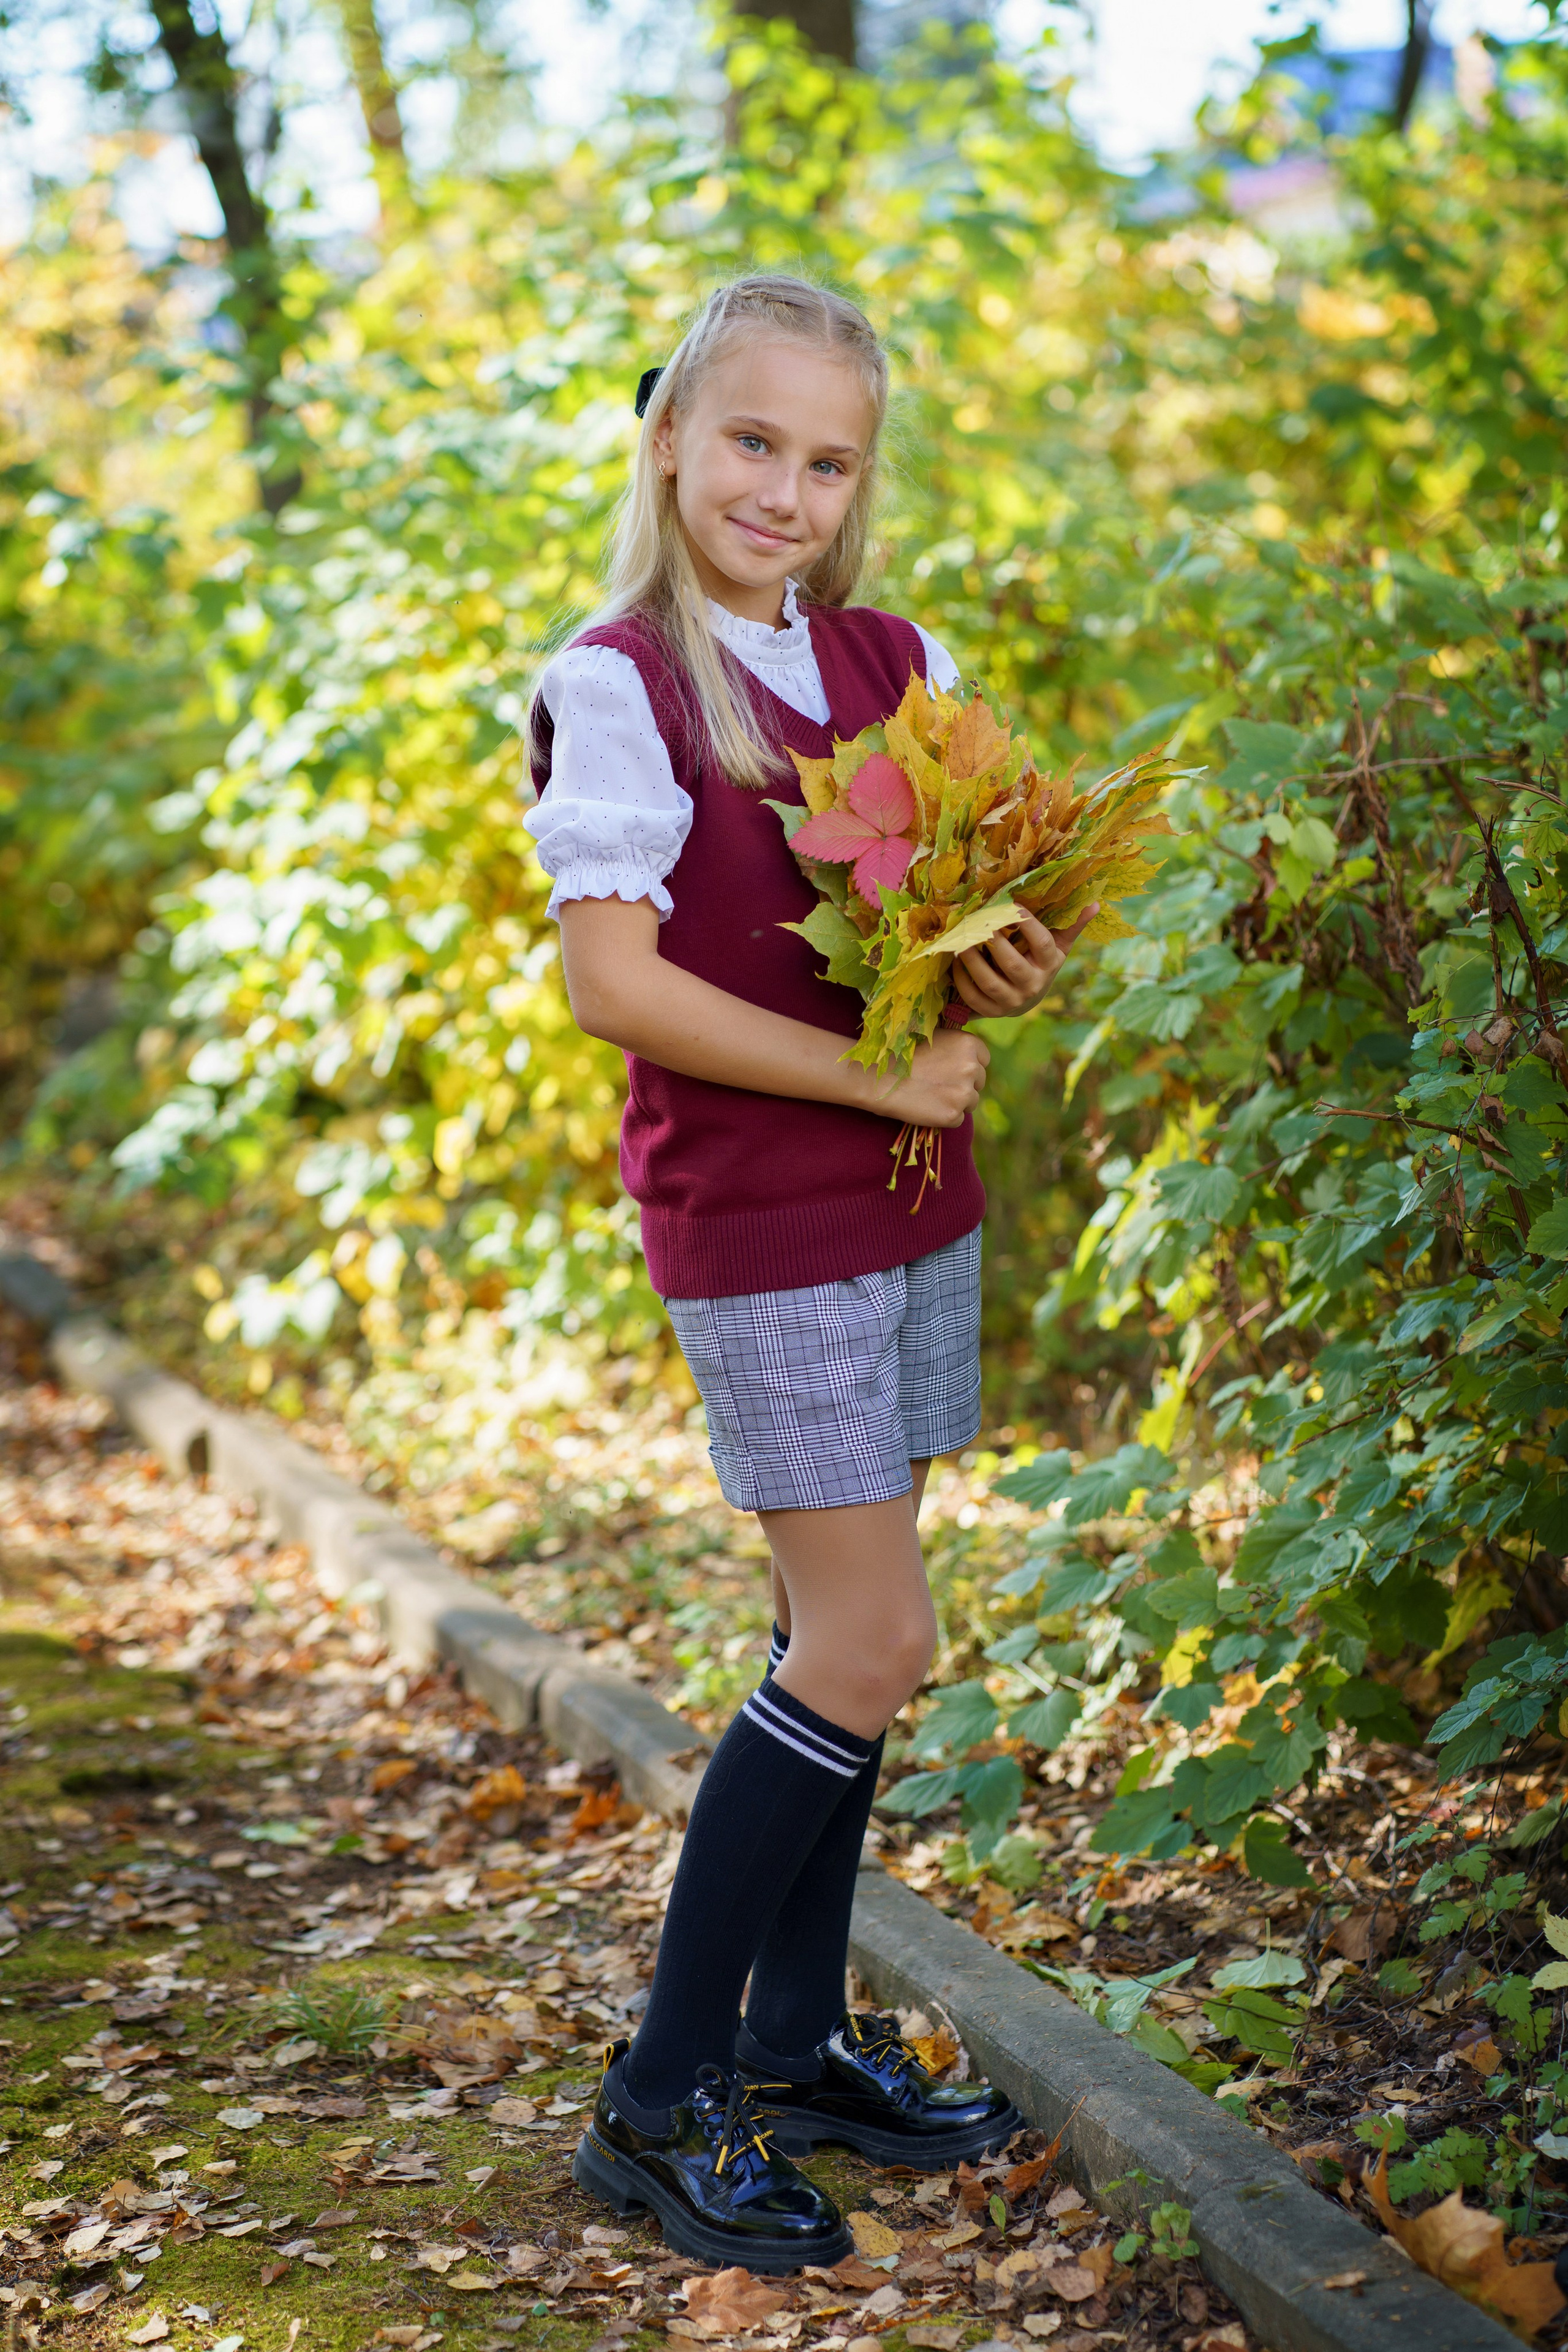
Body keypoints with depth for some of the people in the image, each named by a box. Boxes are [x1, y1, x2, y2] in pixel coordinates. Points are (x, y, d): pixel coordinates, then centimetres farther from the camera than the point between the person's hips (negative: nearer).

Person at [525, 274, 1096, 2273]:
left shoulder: (903, 665, 9)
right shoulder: (616, 685, -11)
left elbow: (1008, 887, 15)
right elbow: (612, 980, -18)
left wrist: (1018, 964, -9)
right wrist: (875, 1074, -16)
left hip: (913, 1205, 7)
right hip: (757, 1224, -7)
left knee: (841, 1636, 12)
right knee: (870, 1652, -7)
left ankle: (798, 2040, 26)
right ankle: (660, 2100, 5)